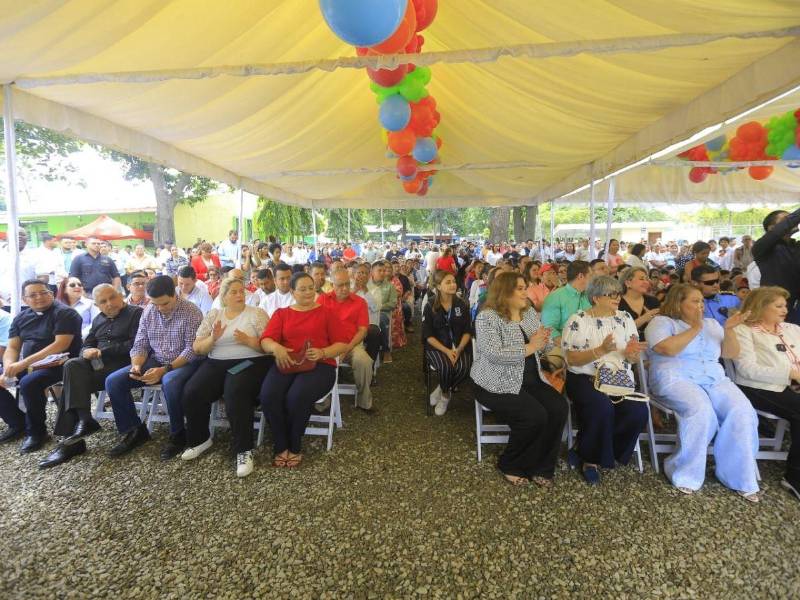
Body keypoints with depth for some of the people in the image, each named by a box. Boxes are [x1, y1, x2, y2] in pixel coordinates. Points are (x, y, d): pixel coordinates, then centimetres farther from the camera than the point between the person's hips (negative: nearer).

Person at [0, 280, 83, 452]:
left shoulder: (64, 313, -10)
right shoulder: (21, 317, 12)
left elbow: (61, 345, -20)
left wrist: (24, 363, -25)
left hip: (56, 364, -8)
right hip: (25, 365, 8)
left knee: (28, 383, -32)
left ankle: (36, 431, -10)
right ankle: (18, 423, 11)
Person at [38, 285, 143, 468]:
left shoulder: (136, 313, -3)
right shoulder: (98, 319, 23)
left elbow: (135, 345, -14)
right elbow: (87, 344, 21)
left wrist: (103, 351, -13)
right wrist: (87, 352, -4)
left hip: (121, 364, -7)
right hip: (98, 364, 7)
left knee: (73, 381, -22)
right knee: (73, 365, -23)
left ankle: (71, 438, -19)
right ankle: (83, 420, -25)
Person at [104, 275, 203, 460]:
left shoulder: (191, 312, -14)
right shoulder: (149, 311, 4)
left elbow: (191, 349, -18)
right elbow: (140, 344, 7)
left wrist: (165, 369, -26)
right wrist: (136, 365, -13)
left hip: (184, 363, -6)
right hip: (155, 361, 6)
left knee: (170, 382, -37)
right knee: (113, 381, -9)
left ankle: (177, 434, -14)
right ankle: (135, 431, 6)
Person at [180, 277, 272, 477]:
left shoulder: (257, 313, 2)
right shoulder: (213, 315, 13)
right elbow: (197, 348, 8)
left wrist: (248, 341, -20)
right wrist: (213, 338, -12)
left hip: (250, 362, -4)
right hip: (216, 363, 4)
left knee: (235, 393, -32)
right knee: (191, 393, -18)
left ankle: (244, 450, -19)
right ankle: (200, 439, 9)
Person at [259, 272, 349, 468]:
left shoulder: (326, 313, 11)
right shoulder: (281, 313, 18)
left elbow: (342, 343, 4)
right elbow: (265, 340, 4)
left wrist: (322, 352, -14)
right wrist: (276, 347, -19)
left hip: (319, 365, -2)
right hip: (286, 363, 3)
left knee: (297, 397, -31)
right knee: (268, 395, -27)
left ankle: (295, 448, -4)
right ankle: (281, 447, -6)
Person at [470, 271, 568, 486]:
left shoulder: (530, 313, 11)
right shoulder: (487, 317, -13)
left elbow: (546, 346, 13)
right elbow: (495, 354, -25)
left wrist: (542, 341, -12)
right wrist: (529, 347, -20)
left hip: (530, 380, 7)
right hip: (498, 385, -7)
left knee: (559, 408, -15)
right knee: (535, 415, -25)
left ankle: (540, 467, 3)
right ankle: (511, 465, 1)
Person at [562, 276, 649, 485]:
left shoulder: (625, 318, 10)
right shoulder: (579, 320, -5)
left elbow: (634, 359, 10)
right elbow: (572, 359, -11)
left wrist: (631, 353, -15)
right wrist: (601, 350, -24)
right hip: (585, 378, -5)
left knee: (638, 411, -22)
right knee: (602, 407, -33)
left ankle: (584, 450, -2)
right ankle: (591, 459, -4)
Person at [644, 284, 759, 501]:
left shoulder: (711, 324, 22)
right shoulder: (661, 322, 3)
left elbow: (731, 354, 16)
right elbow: (668, 349, -15)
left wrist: (729, 330, 0)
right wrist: (694, 328, -10)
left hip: (714, 379, 6)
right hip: (676, 379, -6)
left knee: (742, 411, -21)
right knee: (700, 410, -33)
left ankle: (738, 476, -8)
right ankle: (685, 474, -17)